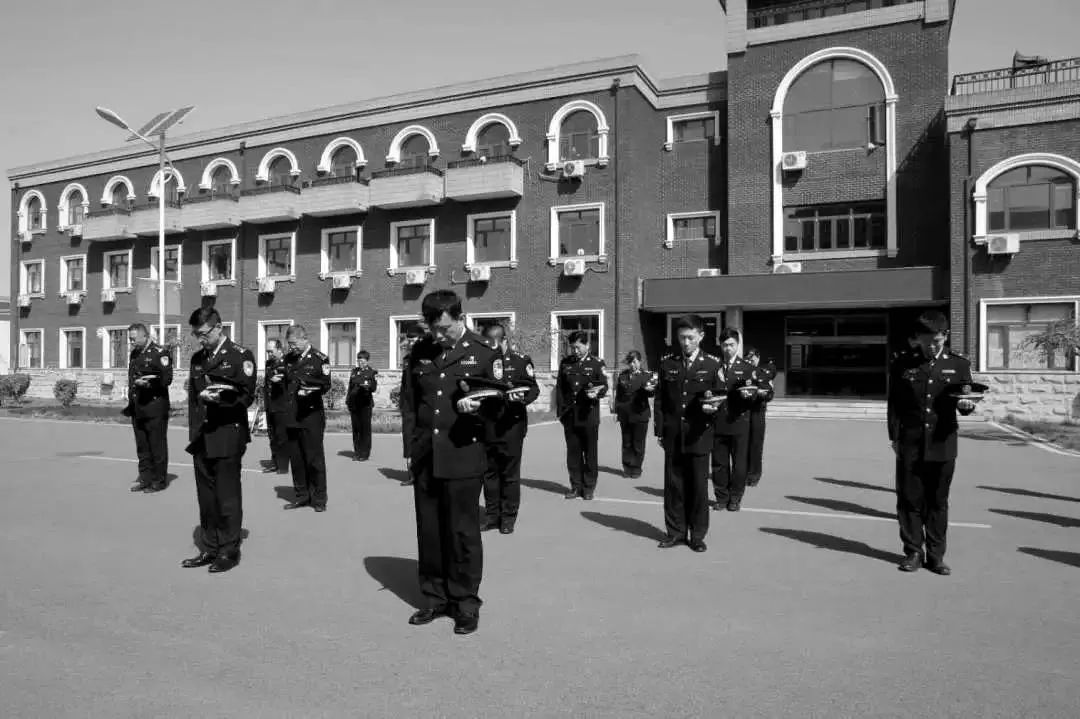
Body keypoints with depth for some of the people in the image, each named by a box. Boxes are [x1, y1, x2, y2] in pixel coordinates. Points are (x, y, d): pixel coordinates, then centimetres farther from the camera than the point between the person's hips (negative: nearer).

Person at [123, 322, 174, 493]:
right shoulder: (134, 354, 16)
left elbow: (167, 378, -14)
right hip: (137, 408, 8)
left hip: (155, 407, -7)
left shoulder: (159, 353, -7)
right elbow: (131, 379, 23)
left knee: (157, 446, -1)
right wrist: (130, 402, 17)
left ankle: (159, 480, 8)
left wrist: (148, 382, -27)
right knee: (142, 446, 11)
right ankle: (145, 479, 20)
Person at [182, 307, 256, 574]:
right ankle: (210, 549, 21)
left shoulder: (241, 356, -4)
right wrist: (193, 433, 11)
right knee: (206, 498, 11)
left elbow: (247, 396, -9)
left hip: (228, 438, -6)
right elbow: (193, 398, 19)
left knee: (227, 498, 0)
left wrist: (221, 398, -26)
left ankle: (229, 552, 11)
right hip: (201, 440, 6)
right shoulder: (197, 359, 15)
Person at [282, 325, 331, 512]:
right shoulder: (288, 358, 13)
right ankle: (302, 495, 20)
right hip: (292, 416, 5)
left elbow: (326, 385, -7)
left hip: (311, 415, -5)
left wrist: (311, 389, -24)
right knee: (295, 458, 9)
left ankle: (318, 498, 9)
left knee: (314, 458, -1)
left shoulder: (320, 359, -3)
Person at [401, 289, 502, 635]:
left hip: (463, 456, -4)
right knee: (428, 530, 12)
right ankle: (435, 598, 27)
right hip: (424, 457, 5)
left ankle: (466, 603, 18)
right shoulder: (420, 351, 9)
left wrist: (477, 405, -22)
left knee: (463, 532, 3)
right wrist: (414, 442, 10)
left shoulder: (483, 353, -4)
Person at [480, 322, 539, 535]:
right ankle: (491, 515, 19)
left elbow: (533, 388, -3)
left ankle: (508, 517, 13)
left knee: (510, 472, 2)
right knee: (489, 471, 8)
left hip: (512, 424, -4)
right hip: (487, 424, 4)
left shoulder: (521, 361, 0)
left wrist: (522, 397, -23)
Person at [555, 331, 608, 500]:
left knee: (590, 452, 3)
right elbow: (559, 388, 12)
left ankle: (589, 487, 14)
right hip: (569, 415, 3)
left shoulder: (597, 363, 2)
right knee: (573, 452, 6)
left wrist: (597, 392, -23)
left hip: (589, 415, -2)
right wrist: (560, 410, 4)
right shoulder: (565, 363, 10)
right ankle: (576, 486, 15)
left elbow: (604, 385, 0)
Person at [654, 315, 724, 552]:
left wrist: (713, 406, -20)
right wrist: (659, 430, 4)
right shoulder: (667, 363, 6)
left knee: (698, 486, 4)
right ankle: (675, 531, 20)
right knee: (673, 485, 7)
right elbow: (660, 399, 8)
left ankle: (698, 535, 17)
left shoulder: (713, 364, 1)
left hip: (698, 435, -2)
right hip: (672, 435, 2)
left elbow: (721, 397, 3)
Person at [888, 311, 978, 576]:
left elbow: (965, 405, 5)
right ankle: (913, 552, 17)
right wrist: (894, 437, 1)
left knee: (938, 502, 7)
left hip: (942, 444, 0)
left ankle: (936, 555, 18)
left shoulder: (959, 364, 4)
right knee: (909, 499, 5)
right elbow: (894, 403, 5)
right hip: (909, 444, 0)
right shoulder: (902, 363, 2)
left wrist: (967, 404, -18)